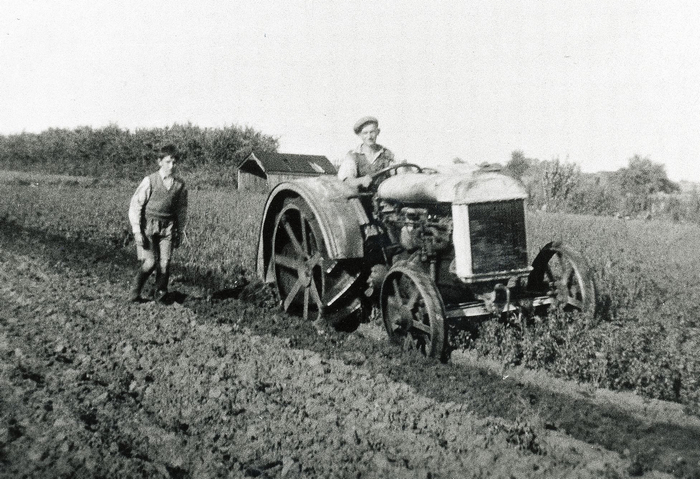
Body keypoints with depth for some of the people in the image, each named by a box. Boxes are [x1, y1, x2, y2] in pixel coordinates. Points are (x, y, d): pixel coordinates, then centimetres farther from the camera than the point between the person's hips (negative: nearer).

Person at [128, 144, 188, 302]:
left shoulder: (179, 184, 3)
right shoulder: (150, 181, -7)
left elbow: (182, 210, 14)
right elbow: (135, 206, -4)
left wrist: (180, 233, 14)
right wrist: (137, 231, -8)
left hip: (167, 227, 3)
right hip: (148, 226, -3)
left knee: (164, 262, -8)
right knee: (150, 263, -11)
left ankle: (161, 293, 9)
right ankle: (134, 294, 8)